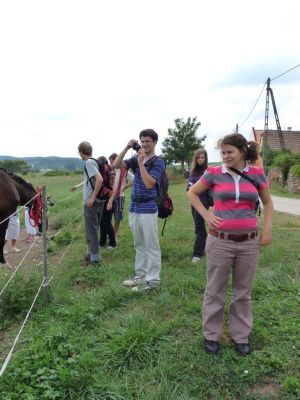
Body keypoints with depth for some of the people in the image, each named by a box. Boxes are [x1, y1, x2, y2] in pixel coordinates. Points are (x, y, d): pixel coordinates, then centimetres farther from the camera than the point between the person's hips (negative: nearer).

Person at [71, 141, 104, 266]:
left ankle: (94, 258, 8)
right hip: (97, 202, 9)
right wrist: (77, 186, 45)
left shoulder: (89, 162, -14)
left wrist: (93, 197, -22)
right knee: (93, 229, 18)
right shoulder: (93, 162, 13)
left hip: (91, 203, -9)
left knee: (91, 230, 0)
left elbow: (100, 179, -27)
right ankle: (91, 253, 30)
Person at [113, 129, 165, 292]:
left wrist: (141, 163, -20)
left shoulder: (158, 162, -7)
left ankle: (152, 279, 10)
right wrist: (127, 148, -6)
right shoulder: (136, 159, 10)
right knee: (139, 245, 15)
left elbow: (149, 184, -20)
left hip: (148, 209, -7)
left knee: (151, 246, 1)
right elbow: (115, 165, 1)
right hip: (134, 207, 7)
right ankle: (140, 275, 27)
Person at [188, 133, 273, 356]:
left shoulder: (257, 174, 1)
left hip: (249, 243, 2)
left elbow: (267, 202, 14)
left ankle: (241, 336, 33)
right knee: (215, 291, 11)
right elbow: (192, 193, 9)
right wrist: (206, 215, -4)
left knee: (243, 292, 15)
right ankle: (211, 335, 29)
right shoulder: (214, 173, -4)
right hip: (220, 241, -1)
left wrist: (268, 229, 2)